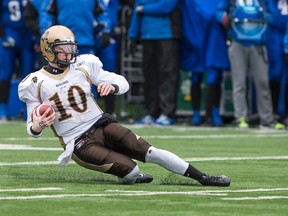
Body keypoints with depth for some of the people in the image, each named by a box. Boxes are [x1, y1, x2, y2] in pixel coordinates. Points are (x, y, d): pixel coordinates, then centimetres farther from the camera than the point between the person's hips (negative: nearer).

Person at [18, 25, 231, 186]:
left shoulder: (84, 66, 2)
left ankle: (203, 177, -11)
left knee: (150, 152, -15)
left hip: (102, 126, 3)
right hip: (79, 143, -3)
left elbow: (123, 83, 6)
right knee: (130, 171, -23)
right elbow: (32, 129, 0)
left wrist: (111, 86, -18)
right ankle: (133, 177, 12)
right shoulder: (36, 84, -5)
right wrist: (37, 126, -25)